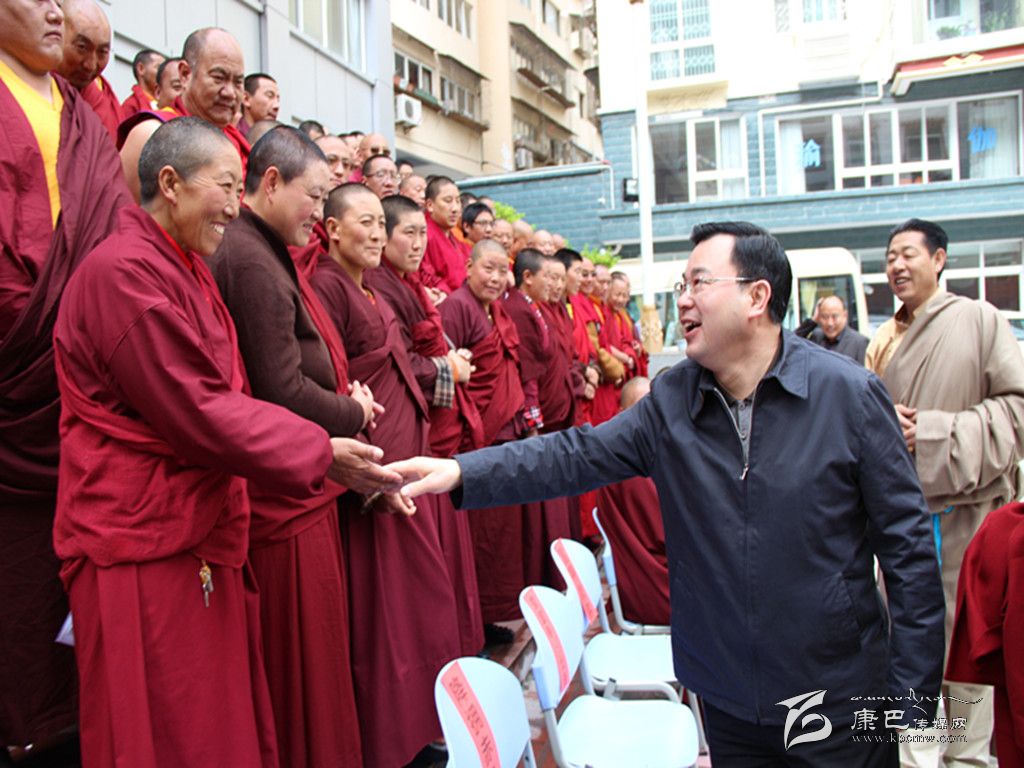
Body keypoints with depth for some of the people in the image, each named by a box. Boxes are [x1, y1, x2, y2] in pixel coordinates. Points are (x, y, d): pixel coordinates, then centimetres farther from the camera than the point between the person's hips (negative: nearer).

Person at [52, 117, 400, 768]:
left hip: (202, 532, 9)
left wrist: (324, 447, 9)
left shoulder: (188, 269, 16)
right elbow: (196, 412, -20)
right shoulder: (125, 271, -17)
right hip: (144, 545, -9)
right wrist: (320, 452, -15)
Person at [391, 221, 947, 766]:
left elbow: (907, 545, -9)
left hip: (838, 700, -2)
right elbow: (580, 454, -8)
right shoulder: (670, 399, -3)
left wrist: (913, 695, -8)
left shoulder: (850, 395, -13)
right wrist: (462, 472, -21)